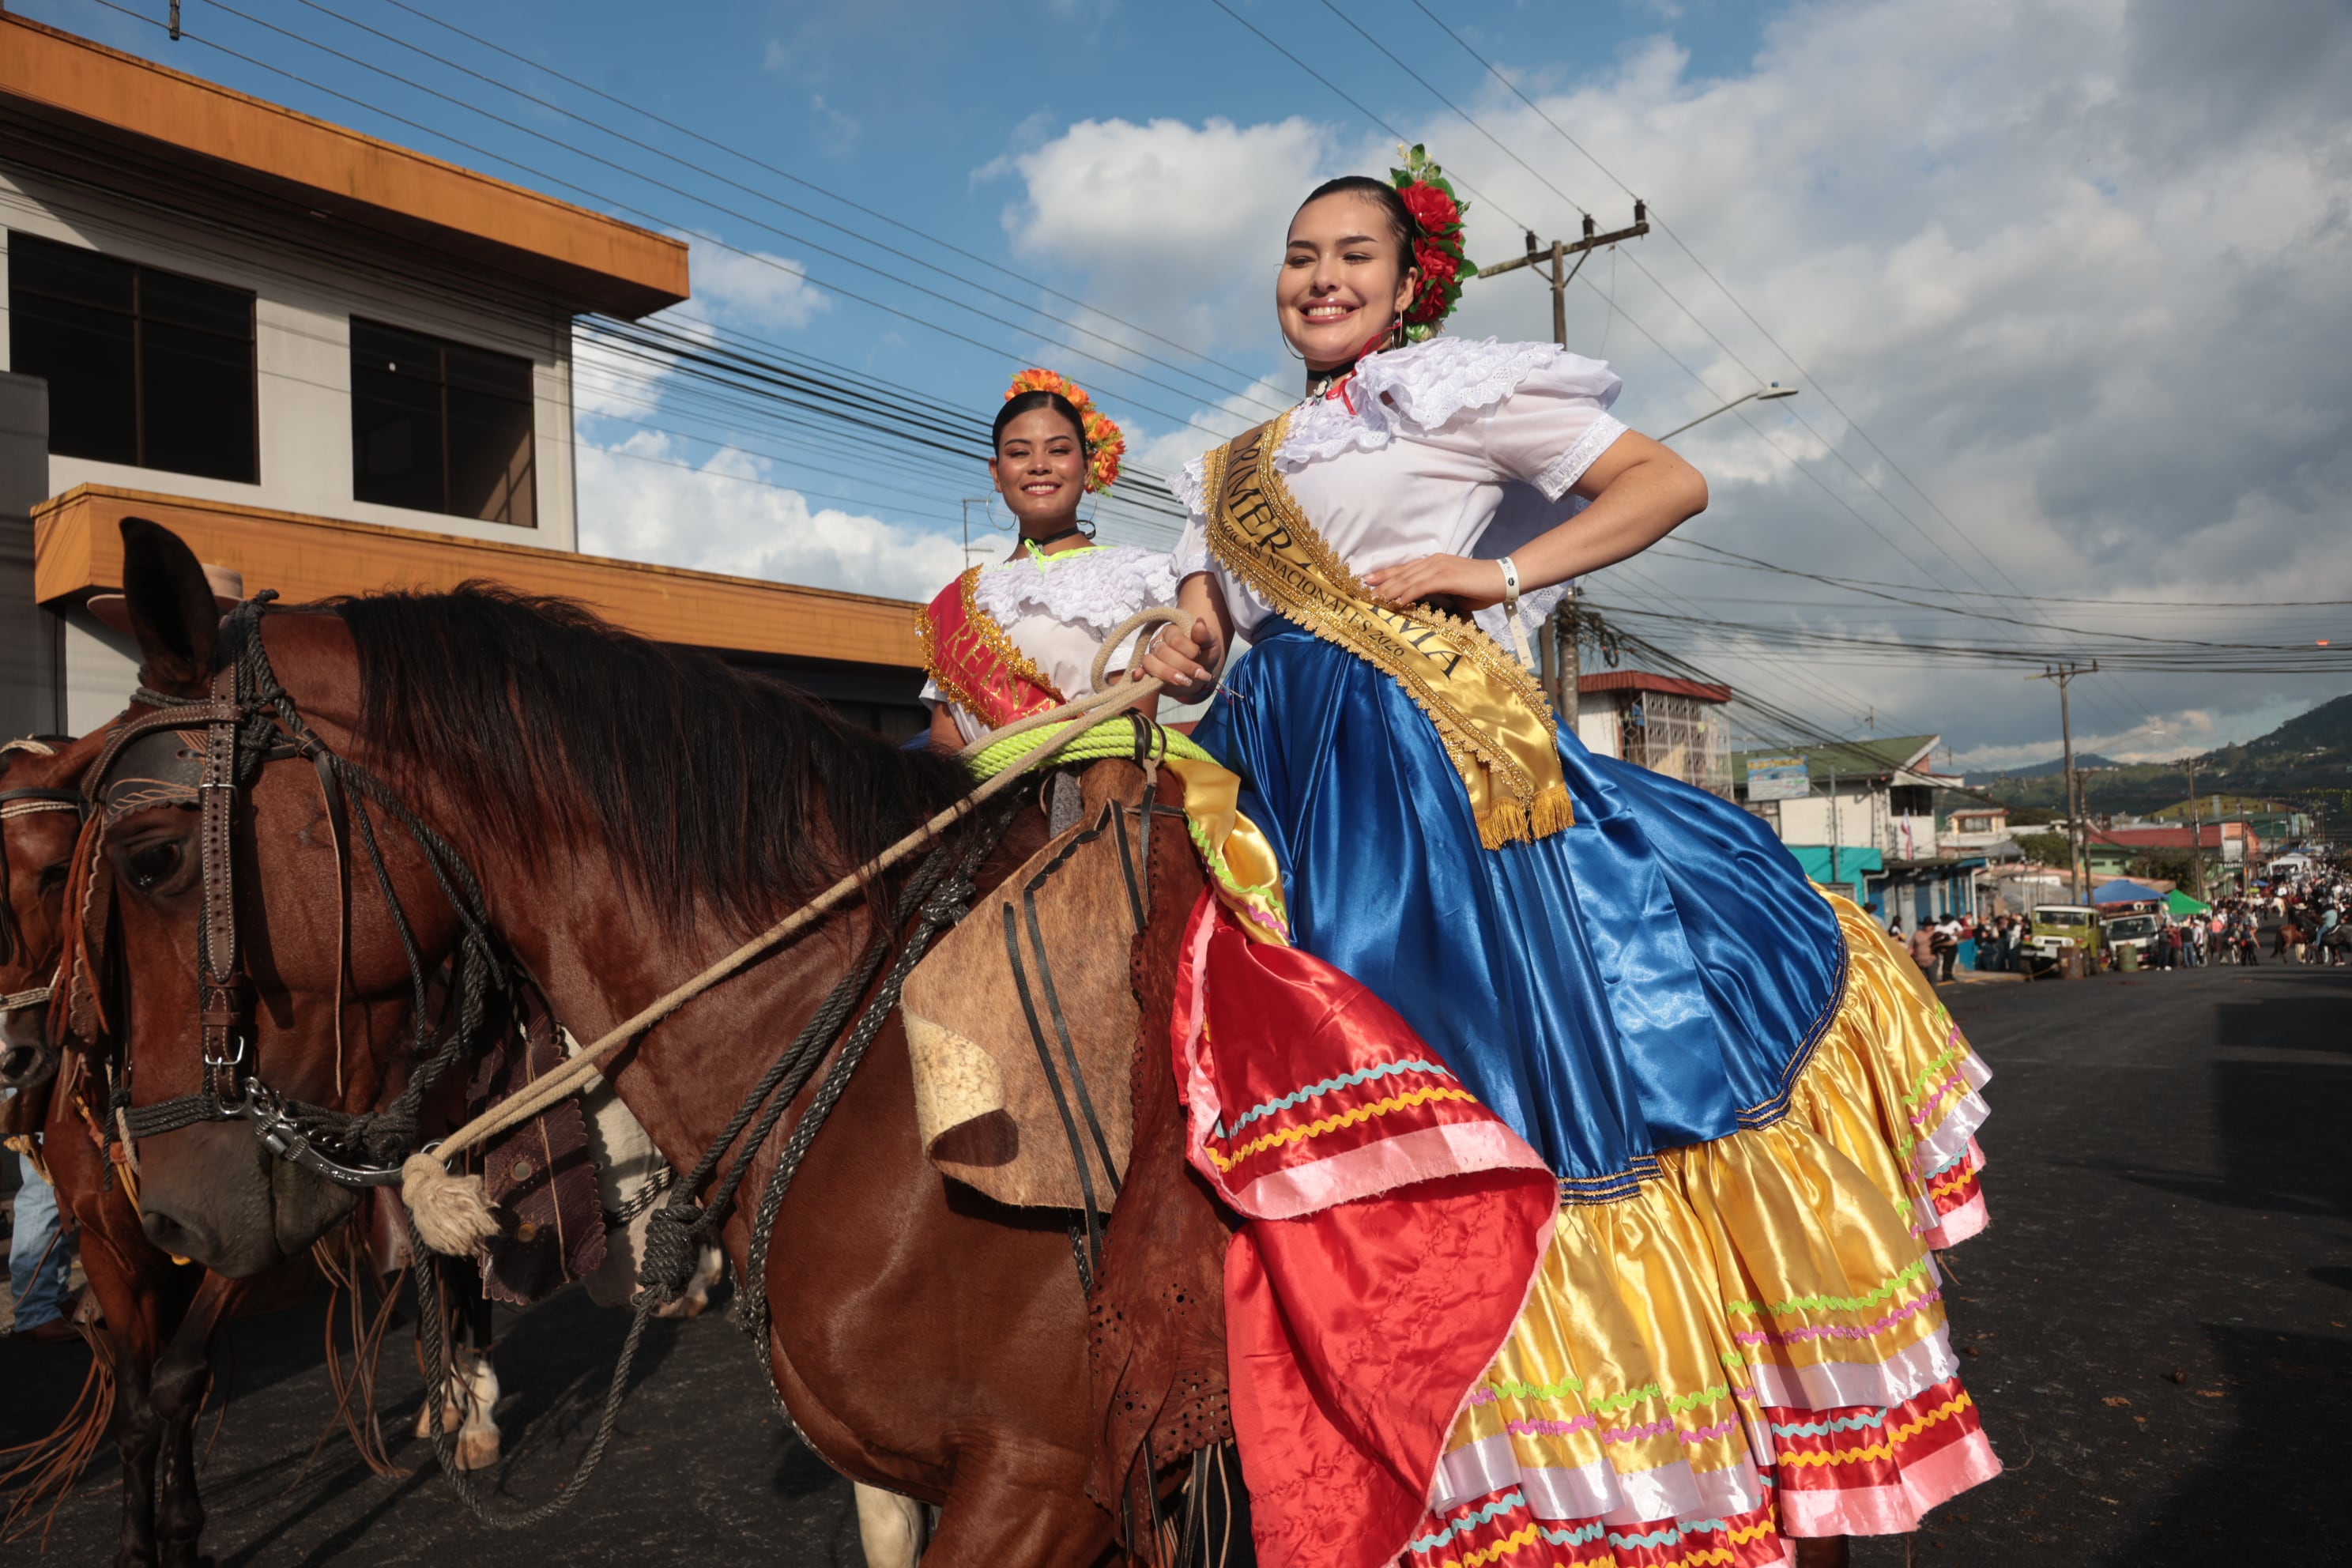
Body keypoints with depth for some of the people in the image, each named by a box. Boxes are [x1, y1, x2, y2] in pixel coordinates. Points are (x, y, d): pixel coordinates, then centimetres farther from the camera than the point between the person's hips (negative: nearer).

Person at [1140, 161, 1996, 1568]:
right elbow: (1208, 628, 27)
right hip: (1282, 792, 6)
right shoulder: (1238, 468, 25)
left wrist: (1501, 573, -9)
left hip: (1436, 764, -6)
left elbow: (1672, 482, 2)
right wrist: (1189, 654, 2)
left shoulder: (1457, 392, 7)